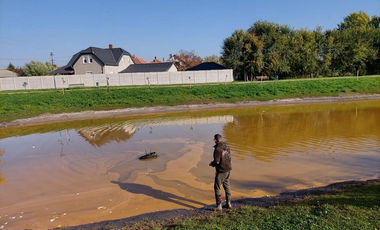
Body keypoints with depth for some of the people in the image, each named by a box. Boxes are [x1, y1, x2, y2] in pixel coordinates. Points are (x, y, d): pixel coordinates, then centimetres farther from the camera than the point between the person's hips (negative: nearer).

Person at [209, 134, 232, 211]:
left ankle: (219, 206, 9)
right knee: (226, 186, 19)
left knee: (217, 187, 4)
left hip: (221, 170, -8)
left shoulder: (217, 149, -23)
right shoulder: (226, 146, 3)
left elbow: (216, 161, -23)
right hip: (228, 169, 8)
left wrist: (212, 164, 0)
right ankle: (228, 204, 28)